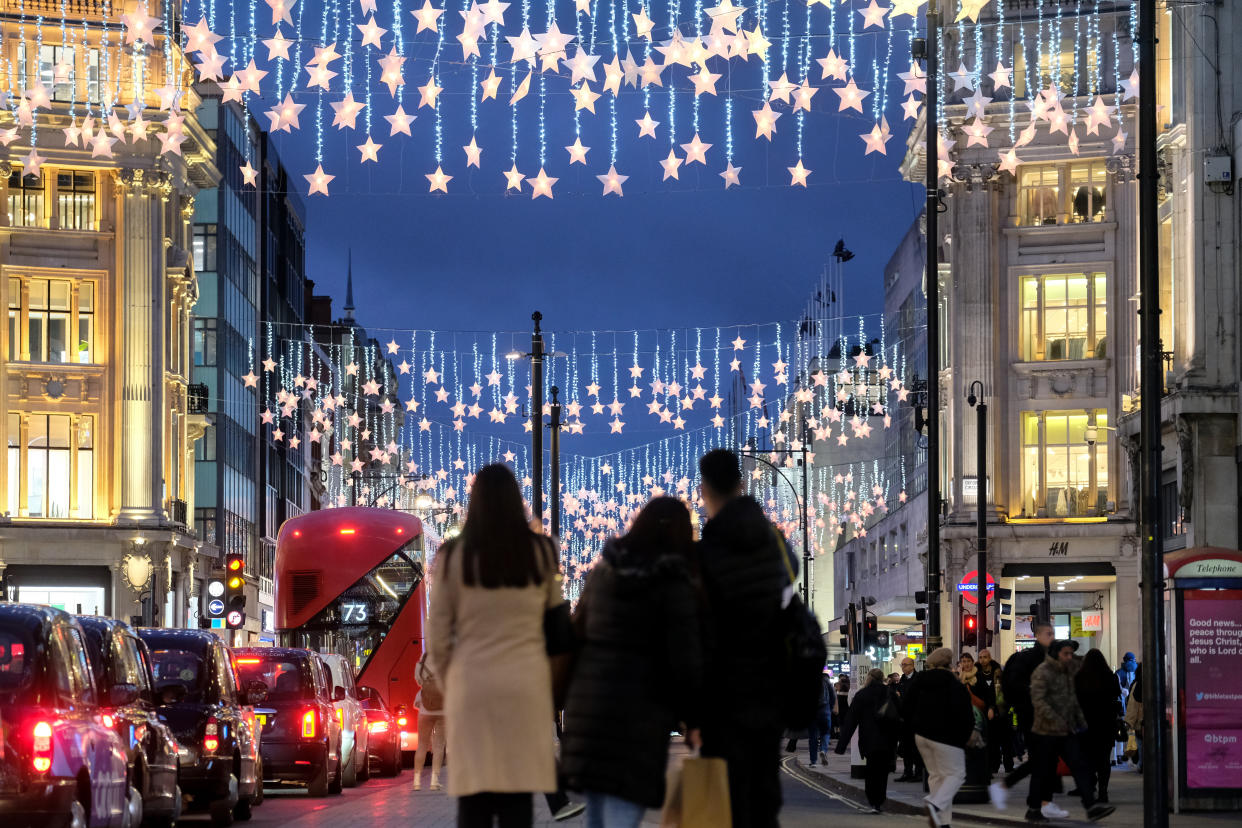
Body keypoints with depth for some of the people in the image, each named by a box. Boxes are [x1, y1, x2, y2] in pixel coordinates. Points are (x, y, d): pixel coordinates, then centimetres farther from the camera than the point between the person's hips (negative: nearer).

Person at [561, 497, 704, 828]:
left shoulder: (602, 572, 11)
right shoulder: (674, 584, -8)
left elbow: (577, 633, 16)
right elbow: (685, 657, -9)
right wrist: (694, 719, -1)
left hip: (587, 703, 6)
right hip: (640, 709, -6)